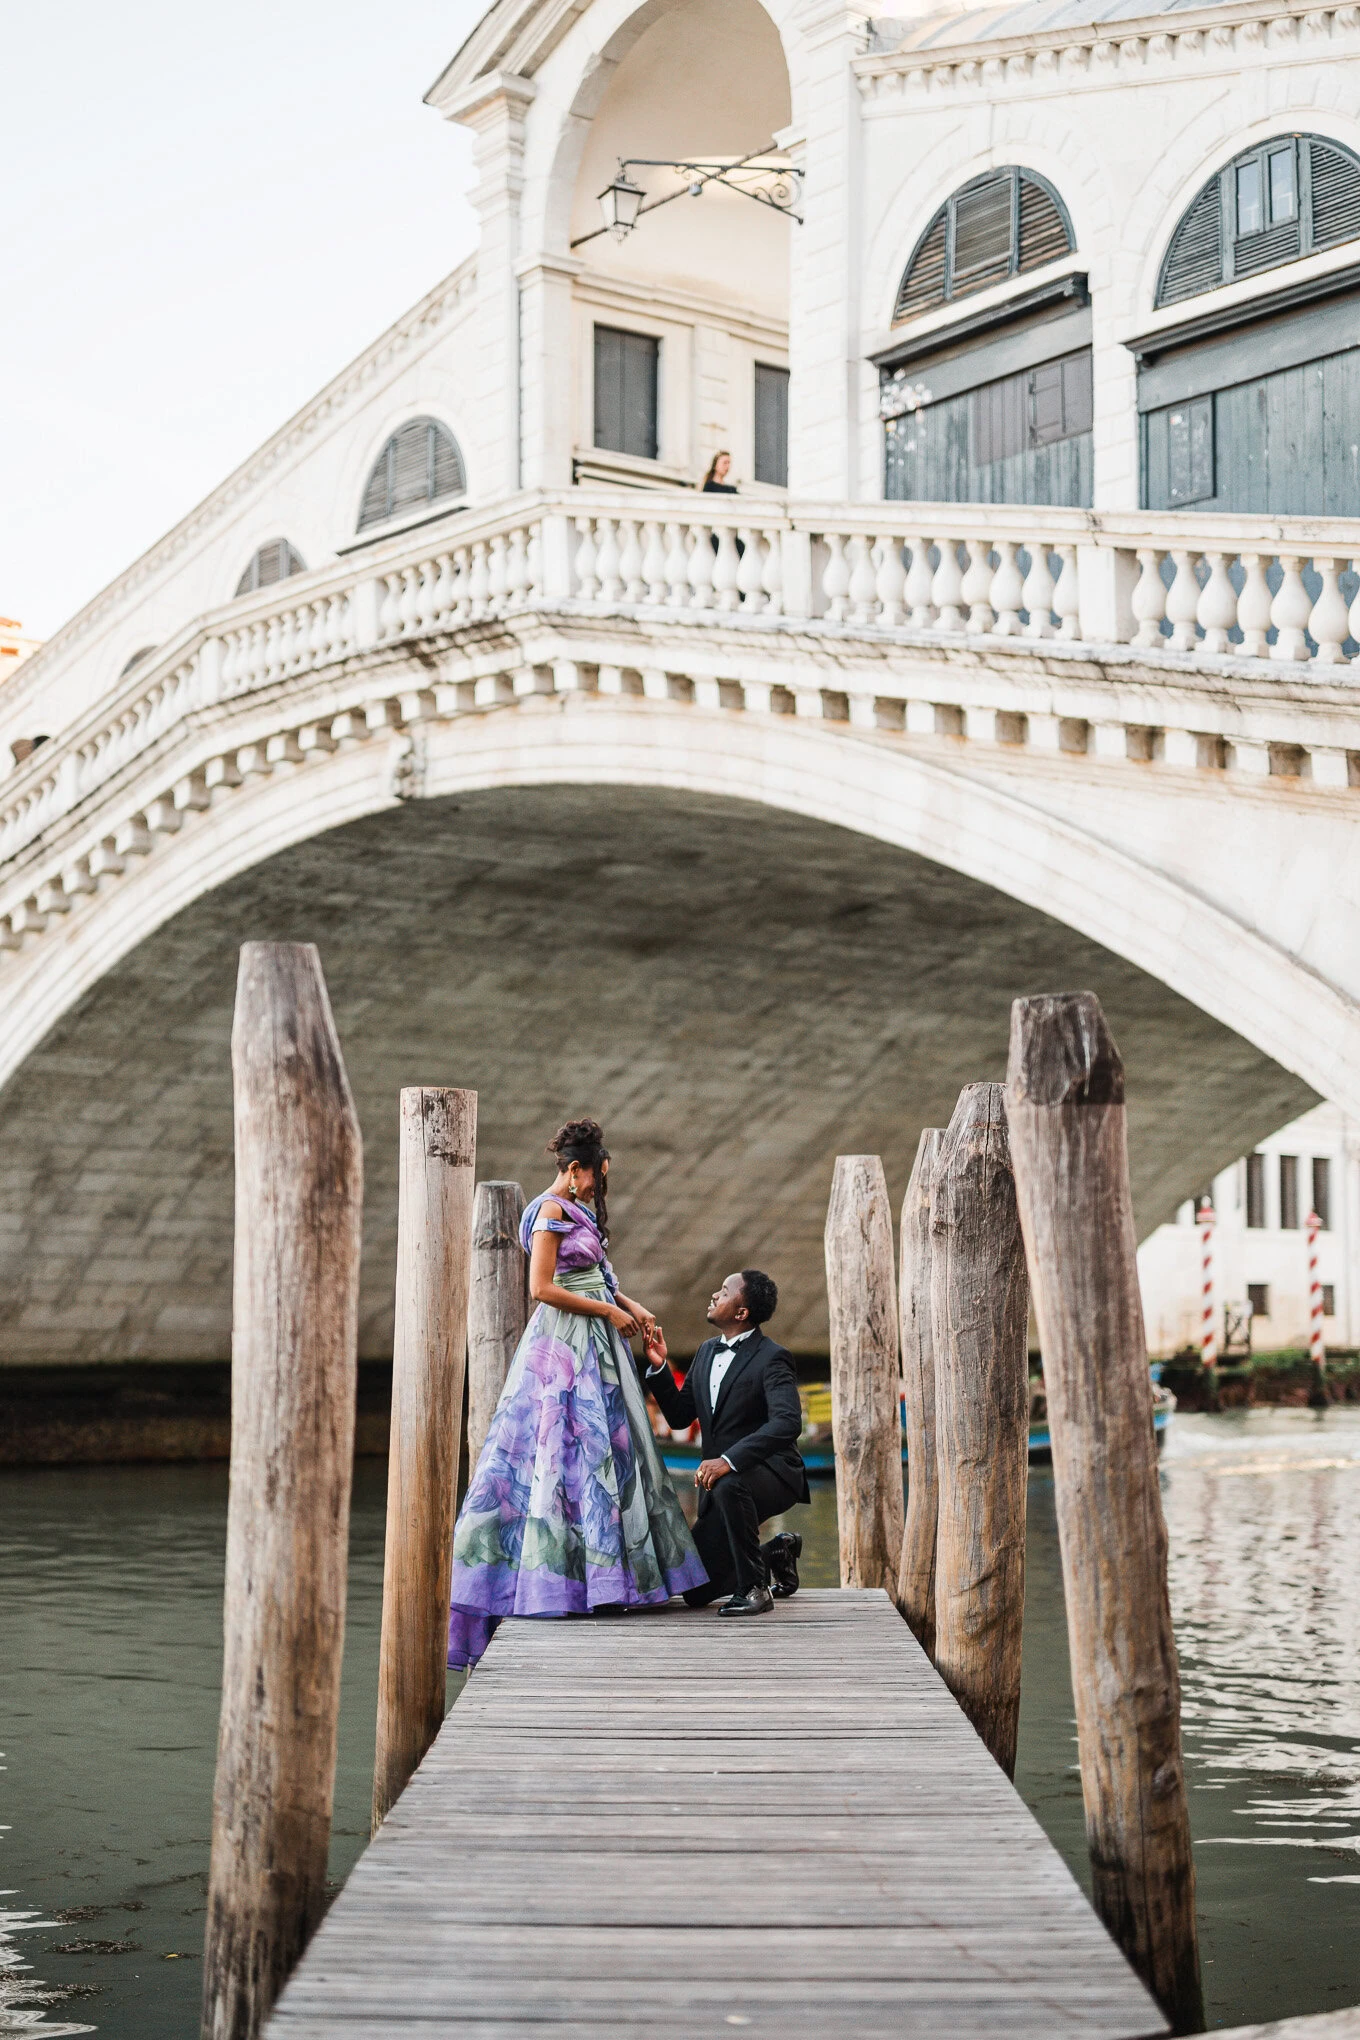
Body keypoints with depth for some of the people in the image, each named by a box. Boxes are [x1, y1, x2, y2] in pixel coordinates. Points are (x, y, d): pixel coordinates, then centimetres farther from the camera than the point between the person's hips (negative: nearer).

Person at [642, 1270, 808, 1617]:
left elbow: (787, 1422, -31)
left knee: (728, 1486, -43)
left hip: (770, 1474, -7)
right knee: (696, 1592, 4)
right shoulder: (707, 1351, 9)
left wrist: (729, 1459, -40)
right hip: (720, 1480, 7)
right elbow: (680, 1415, 13)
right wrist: (659, 1367, -2)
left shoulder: (771, 1358, -16)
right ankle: (776, 1553, 28)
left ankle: (754, 1587, -23)